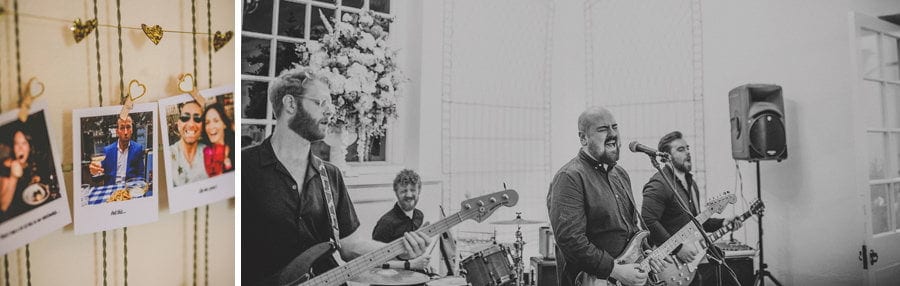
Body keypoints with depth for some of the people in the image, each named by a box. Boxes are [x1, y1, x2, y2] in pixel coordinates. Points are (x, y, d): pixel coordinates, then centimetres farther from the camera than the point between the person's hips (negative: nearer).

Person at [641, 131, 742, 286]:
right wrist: (678, 247, -25)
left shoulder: (690, 182, 18)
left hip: (697, 256, 9)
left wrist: (721, 223, 13)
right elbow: (648, 221, -27)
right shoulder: (659, 184, -16)